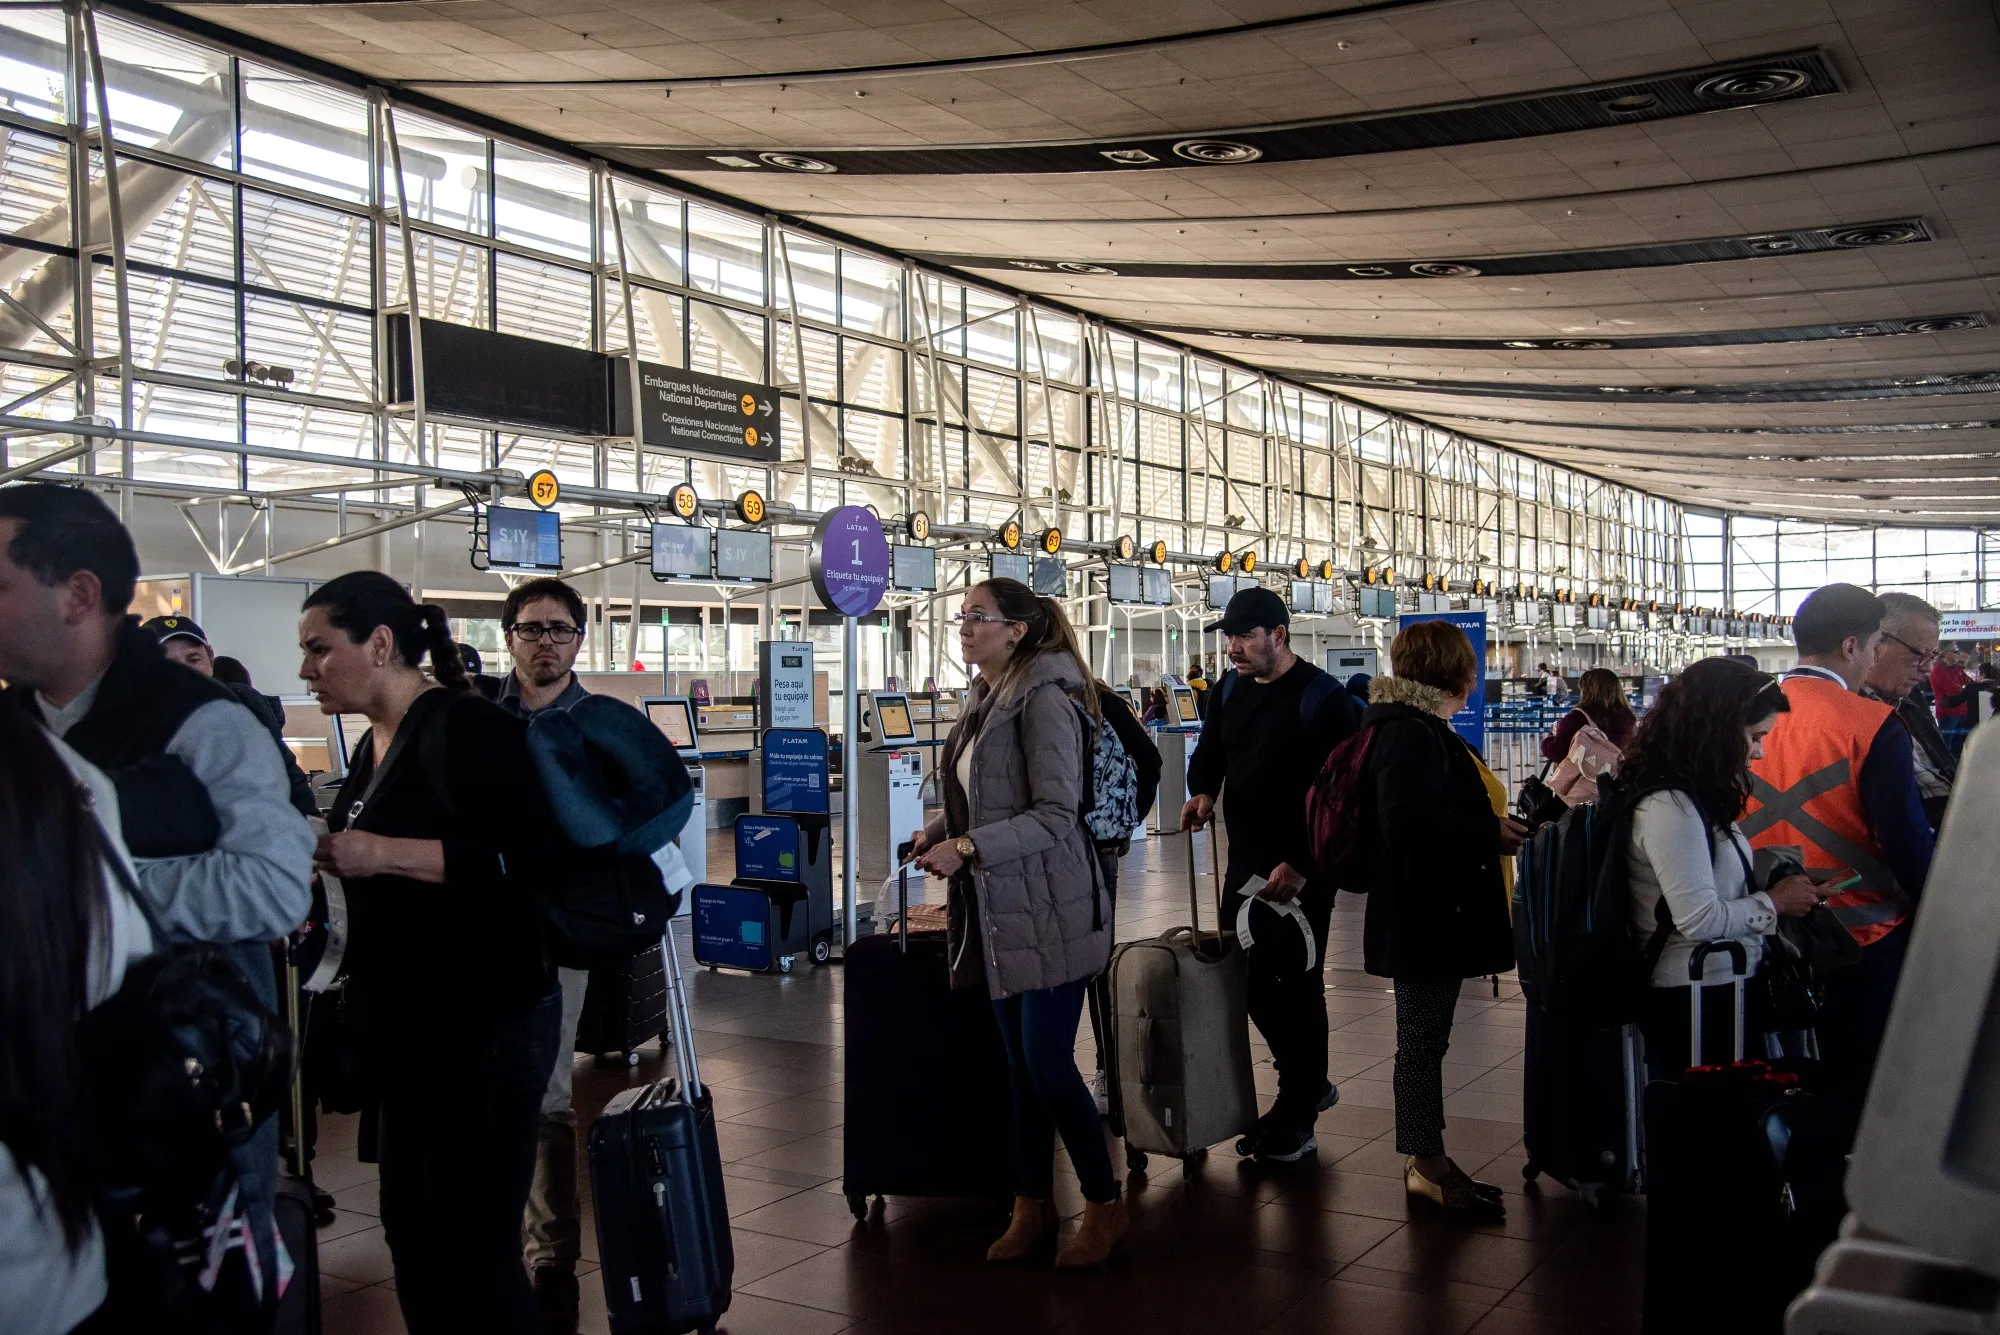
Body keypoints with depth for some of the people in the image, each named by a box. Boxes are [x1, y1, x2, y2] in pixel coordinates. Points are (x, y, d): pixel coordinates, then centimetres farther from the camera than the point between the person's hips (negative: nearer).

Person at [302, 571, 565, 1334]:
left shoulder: (465, 726, -14)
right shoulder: (374, 748, 14)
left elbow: (535, 857, -24)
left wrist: (381, 854, -23)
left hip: (485, 1025, -9)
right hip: (405, 1029, 9)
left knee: (475, 1250, -3)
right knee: (413, 1239, 17)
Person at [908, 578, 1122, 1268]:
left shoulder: (1044, 700, -15)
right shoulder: (983, 700, 12)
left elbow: (1056, 813, -20)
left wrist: (969, 848, -23)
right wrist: (941, 829, 4)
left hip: (1050, 908, -8)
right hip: (999, 911, 8)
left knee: (1048, 1062, -4)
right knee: (1020, 1063, 14)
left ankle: (1104, 1204, 14)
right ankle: (1031, 1204, 25)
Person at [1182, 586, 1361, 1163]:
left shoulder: (1322, 697, -13)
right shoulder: (1230, 689, 8)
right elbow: (1209, 753, 20)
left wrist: (1300, 866, -20)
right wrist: (1203, 791, -3)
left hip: (1302, 870, -7)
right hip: (1246, 859, 7)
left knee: (1297, 985, 0)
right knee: (1246, 976, 12)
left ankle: (1297, 1118, 14)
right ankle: (1310, 1084, 32)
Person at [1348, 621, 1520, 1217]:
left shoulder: (1416, 728, 15)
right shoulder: (1411, 734, -19)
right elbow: (1408, 825, -29)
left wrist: (1491, 827, 11)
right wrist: (1490, 834, -20)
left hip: (1430, 916, 11)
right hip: (1423, 917, -11)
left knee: (1426, 1039, 15)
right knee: (1423, 1040, 0)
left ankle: (1427, 1160, 24)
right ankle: (1425, 1164, 11)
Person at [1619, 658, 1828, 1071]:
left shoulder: (1695, 798, 12)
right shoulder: (1670, 806, -20)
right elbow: (1699, 919, -23)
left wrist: (1781, 888, 7)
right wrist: (1774, 902, -10)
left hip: (1721, 988, 10)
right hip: (1696, 1002, -10)